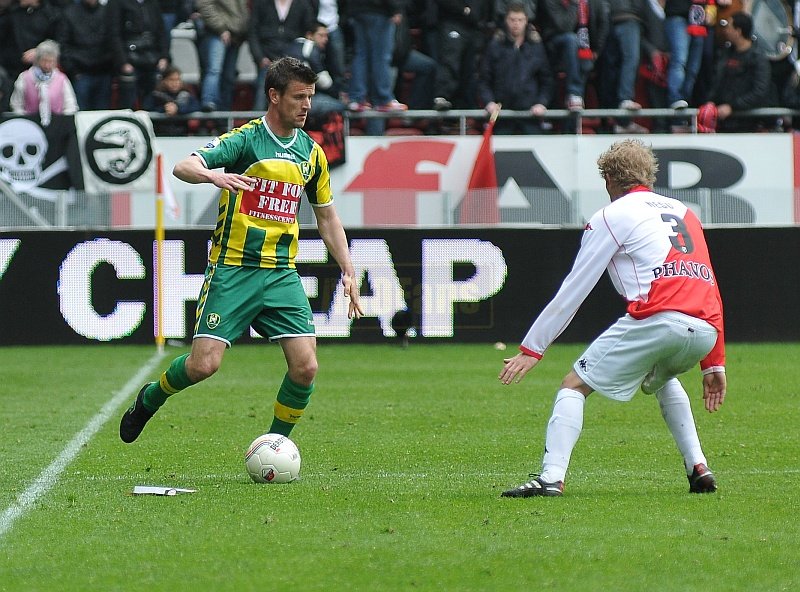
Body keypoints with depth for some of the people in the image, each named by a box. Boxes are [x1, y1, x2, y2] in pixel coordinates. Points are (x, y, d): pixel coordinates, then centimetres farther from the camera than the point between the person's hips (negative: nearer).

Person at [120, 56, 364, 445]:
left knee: (305, 367, -9)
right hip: (232, 270, -5)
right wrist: (213, 175, -42)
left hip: (282, 274, 5)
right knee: (204, 364, -12)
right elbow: (182, 167, -20)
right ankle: (150, 398, 20)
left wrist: (348, 271, 16)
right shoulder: (246, 139, -7)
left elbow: (326, 215, 22)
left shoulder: (311, 153, 11)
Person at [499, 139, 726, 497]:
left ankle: (551, 477, -15)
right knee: (661, 379, 36)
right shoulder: (683, 212, 29)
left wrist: (531, 349, 13)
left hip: (657, 320, -6)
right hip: (705, 330, 6)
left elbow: (572, 291, 9)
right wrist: (714, 363, 29)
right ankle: (698, 469, 22)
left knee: (574, 384, 3)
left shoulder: (612, 216, 12)